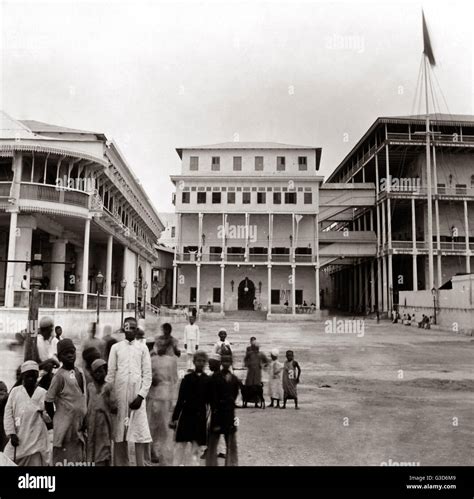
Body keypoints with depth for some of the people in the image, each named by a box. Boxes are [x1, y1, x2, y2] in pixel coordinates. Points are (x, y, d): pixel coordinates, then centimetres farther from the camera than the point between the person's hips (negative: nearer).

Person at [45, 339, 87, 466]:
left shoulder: (80, 371, 9)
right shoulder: (60, 375, -14)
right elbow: (48, 401, -12)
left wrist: (84, 420, 13)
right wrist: (55, 420, -4)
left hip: (79, 427, 7)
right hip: (66, 426, -7)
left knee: (79, 460, 13)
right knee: (64, 461, -2)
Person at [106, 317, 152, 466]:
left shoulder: (143, 348, 6)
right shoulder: (116, 347, 7)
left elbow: (147, 374, 2)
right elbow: (110, 373, 5)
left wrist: (141, 395, -8)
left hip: (137, 394, -1)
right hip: (119, 394, 1)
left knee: (140, 431, -4)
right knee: (119, 432, 5)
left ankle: (141, 463, 3)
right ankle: (121, 463, 18)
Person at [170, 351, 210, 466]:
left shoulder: (208, 380, 1)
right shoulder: (187, 378, -2)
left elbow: (209, 401, 5)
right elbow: (180, 400, -1)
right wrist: (174, 418, -4)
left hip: (200, 417, 1)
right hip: (186, 415, -1)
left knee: (196, 448, 8)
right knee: (180, 446, 2)